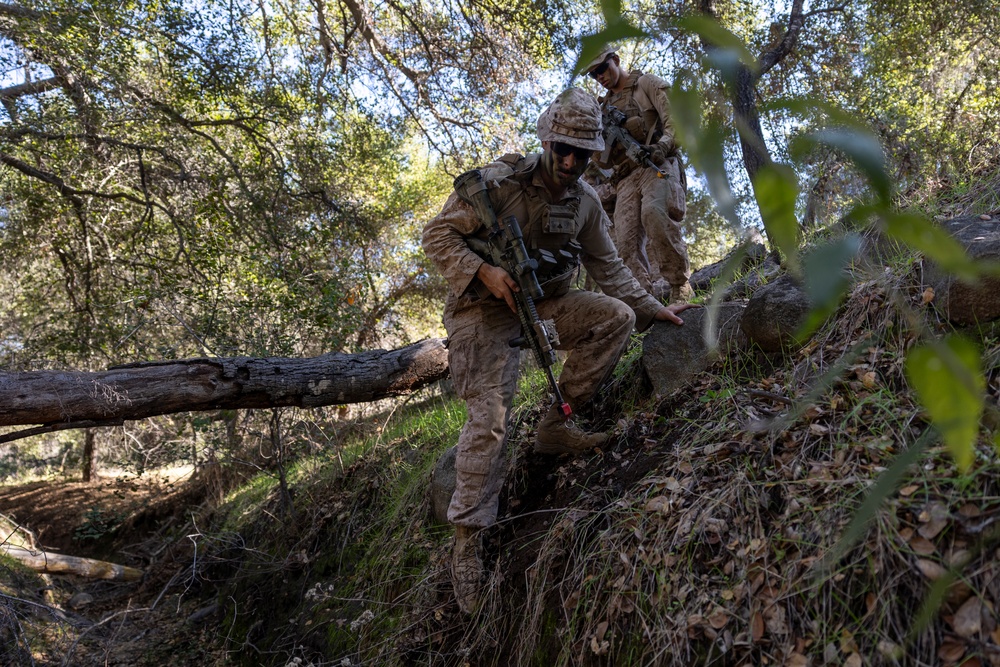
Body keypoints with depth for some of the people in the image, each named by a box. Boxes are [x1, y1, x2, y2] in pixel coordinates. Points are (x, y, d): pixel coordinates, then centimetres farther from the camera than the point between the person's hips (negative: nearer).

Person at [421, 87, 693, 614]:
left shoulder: (586, 203, 3)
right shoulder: (497, 182, -15)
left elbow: (608, 268, 12)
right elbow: (438, 234, -12)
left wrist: (653, 309, 9)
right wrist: (483, 271, -27)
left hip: (545, 301, 6)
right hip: (487, 308, -5)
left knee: (616, 316, -15)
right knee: (488, 420, -16)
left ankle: (554, 425, -4)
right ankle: (466, 540, -4)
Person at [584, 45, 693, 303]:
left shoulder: (647, 84, 12)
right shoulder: (604, 107, 27)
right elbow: (603, 160, 23)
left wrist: (662, 145, -22)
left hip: (657, 166, -6)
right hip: (626, 178, 6)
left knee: (654, 213, -35)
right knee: (627, 243, -13)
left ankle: (680, 287, -29)